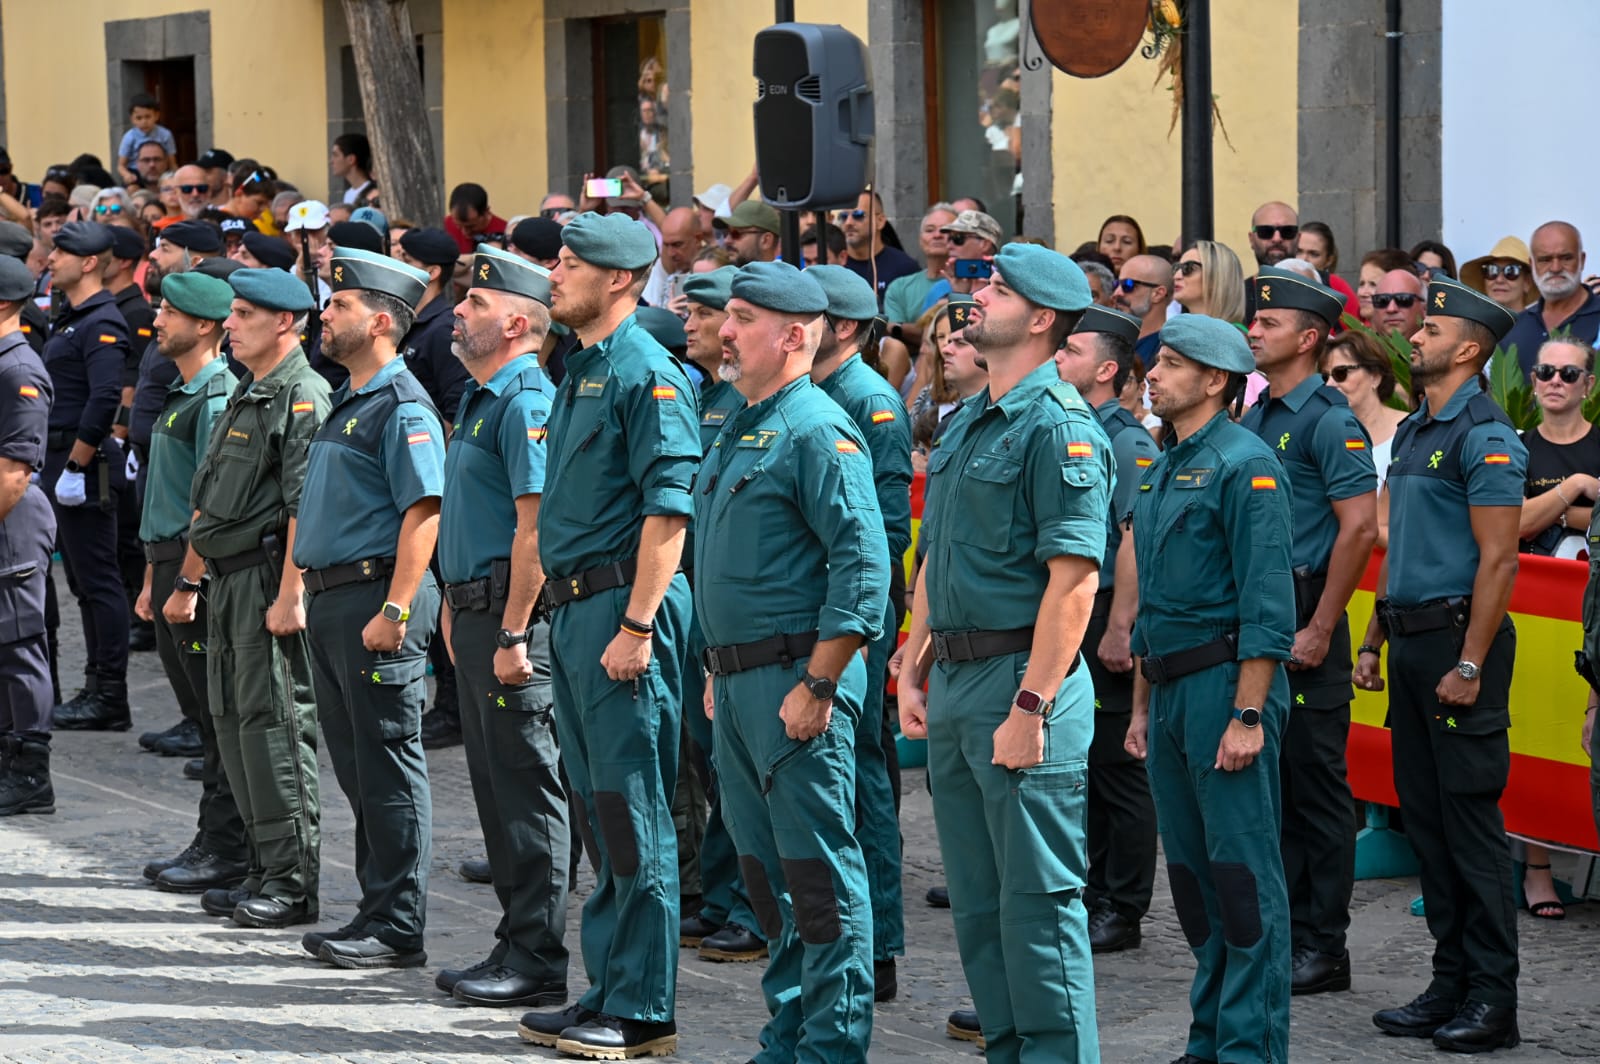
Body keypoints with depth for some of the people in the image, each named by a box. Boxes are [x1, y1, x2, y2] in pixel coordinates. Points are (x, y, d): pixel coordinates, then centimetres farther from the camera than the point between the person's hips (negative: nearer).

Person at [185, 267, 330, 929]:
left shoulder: (303, 397, -12)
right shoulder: (245, 397, 19)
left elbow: (305, 507, -20)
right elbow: (208, 500, 24)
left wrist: (289, 595, -24)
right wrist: (187, 580, 23)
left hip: (270, 579, -10)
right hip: (229, 581, 10)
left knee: (275, 725, -8)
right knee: (235, 723, 10)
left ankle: (293, 881, -4)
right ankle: (265, 873, 16)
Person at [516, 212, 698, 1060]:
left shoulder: (648, 374, -12)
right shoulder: (579, 372, 17)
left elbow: (667, 511, -18)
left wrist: (636, 625, -22)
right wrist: (563, 606, 18)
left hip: (623, 604, -10)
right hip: (573, 605, 10)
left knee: (635, 813, -6)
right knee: (601, 807, 13)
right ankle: (608, 990, 20)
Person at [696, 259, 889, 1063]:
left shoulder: (817, 432, -13)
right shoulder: (738, 430, 17)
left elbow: (863, 566, -20)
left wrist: (817, 686, -21)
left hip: (796, 678, -10)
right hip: (737, 680, 10)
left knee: (818, 870, -5)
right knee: (764, 867, 14)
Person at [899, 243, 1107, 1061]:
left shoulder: (1059, 426, -12)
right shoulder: (963, 424, 16)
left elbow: (1074, 579, -18)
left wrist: (1031, 705, -22)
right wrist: (913, 671, 13)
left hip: (1021, 681, -9)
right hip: (954, 685, 9)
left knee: (1039, 895, -5)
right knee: (976, 897, 13)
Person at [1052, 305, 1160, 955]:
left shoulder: (1127, 444, -12)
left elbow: (1135, 541, -19)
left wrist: (1117, 629, -23)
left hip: (1103, 619, -9)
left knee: (1116, 767, -2)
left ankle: (1122, 911, 3)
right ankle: (1093, 894, 20)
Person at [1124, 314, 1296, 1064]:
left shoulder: (1244, 466, -11)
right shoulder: (1162, 471, 17)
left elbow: (1268, 606, -17)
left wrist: (1248, 716, -21)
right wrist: (1142, 706, 21)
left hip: (1226, 683, -9)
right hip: (1171, 689, 9)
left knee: (1244, 873, -6)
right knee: (1191, 870, 12)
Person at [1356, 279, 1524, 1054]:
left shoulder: (1484, 436, -12)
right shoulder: (1413, 431, 16)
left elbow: (1498, 559, -17)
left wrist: (1469, 665, -20)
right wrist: (1373, 642, 17)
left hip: (1459, 640, -9)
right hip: (1411, 640, 9)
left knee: (1471, 817, -6)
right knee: (1424, 816, 10)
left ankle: (1492, 1000, -2)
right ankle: (1450, 983, 17)